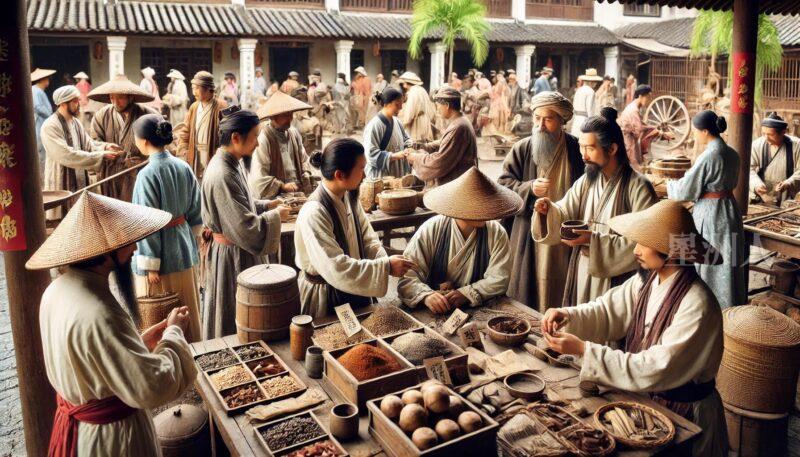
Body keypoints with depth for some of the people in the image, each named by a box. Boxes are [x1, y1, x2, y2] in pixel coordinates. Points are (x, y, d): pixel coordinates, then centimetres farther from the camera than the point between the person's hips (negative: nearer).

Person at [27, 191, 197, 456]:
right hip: (111, 434, -8)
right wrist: (174, 332, -16)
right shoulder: (99, 315, -33)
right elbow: (153, 387, -29)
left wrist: (143, 340, 1)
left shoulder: (58, 290, -5)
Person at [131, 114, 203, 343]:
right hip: (185, 249, 6)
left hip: (162, 254, -6)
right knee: (188, 311, 19)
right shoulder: (183, 167, -1)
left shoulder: (147, 174, -19)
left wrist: (150, 264, -13)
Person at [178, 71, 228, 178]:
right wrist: (183, 156, 0)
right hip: (195, 155, 6)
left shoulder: (221, 107, -8)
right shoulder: (193, 107, 11)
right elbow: (185, 133, 12)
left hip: (212, 154, -5)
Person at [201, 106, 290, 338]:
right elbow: (246, 229, -28)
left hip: (237, 251, 10)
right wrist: (276, 215, -14)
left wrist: (267, 204, 3)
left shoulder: (231, 162, 2)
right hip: (231, 256, -10)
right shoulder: (222, 176, -28)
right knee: (234, 320, 9)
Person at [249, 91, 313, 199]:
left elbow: (303, 159, 23)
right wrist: (283, 186, -14)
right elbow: (258, 177, -15)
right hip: (274, 197, -6)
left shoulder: (294, 133, 11)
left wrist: (306, 177, 6)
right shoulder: (263, 139, -12)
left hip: (298, 192, 7)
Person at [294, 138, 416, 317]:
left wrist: (387, 262, -20)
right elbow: (336, 269, -31)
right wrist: (386, 266, -27)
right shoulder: (314, 213, -28)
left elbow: (368, 239, -1)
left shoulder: (349, 198, -2)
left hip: (355, 291, 7)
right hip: (326, 297, -7)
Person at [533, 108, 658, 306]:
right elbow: (564, 215, 6)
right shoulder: (585, 182, 5)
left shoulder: (638, 187, -12)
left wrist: (595, 240, -21)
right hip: (581, 274, 5)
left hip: (616, 279, -5)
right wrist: (549, 210, -15)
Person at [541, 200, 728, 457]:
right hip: (645, 396, 6)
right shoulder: (648, 279, -5)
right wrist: (567, 316, -20)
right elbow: (608, 310, 1)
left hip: (682, 413, -6)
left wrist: (583, 349, -31)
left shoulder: (697, 306, -27)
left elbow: (655, 370, -29)